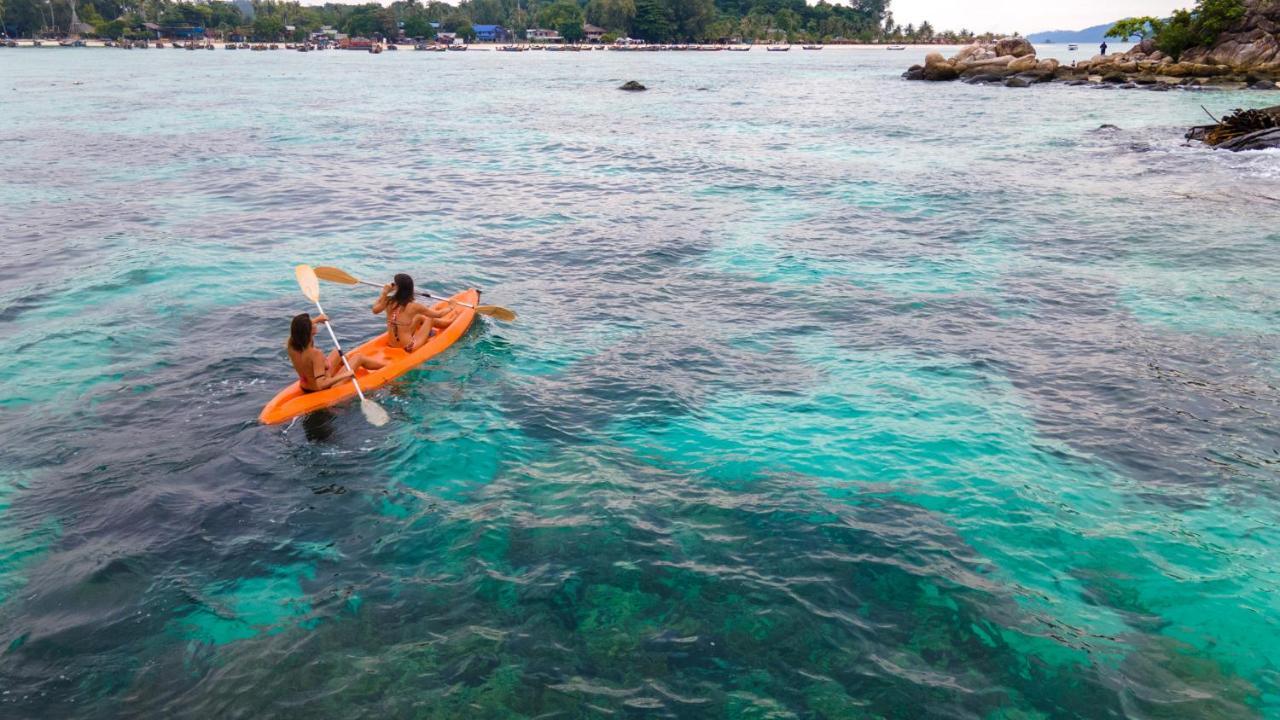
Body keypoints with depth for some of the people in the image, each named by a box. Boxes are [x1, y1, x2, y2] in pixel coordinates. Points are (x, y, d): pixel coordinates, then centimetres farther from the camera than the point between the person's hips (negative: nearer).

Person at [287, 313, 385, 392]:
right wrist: (344, 375, -35)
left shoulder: (291, 345, -16)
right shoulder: (315, 354, -38)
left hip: (306, 387, 7)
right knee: (358, 357, 12)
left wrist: (316, 320, 16)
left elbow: (297, 329, 11)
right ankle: (386, 366, 41)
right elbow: (321, 385, -42)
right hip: (327, 390, -7)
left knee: (338, 353, 27)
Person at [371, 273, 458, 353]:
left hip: (391, 344, 5)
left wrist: (384, 293, 8)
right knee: (429, 319, 19)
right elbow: (438, 314, -4)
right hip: (408, 348, -5)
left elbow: (375, 310, 9)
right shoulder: (414, 306, -19)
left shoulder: (388, 301, -11)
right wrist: (450, 309, 16)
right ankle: (449, 321, 51)